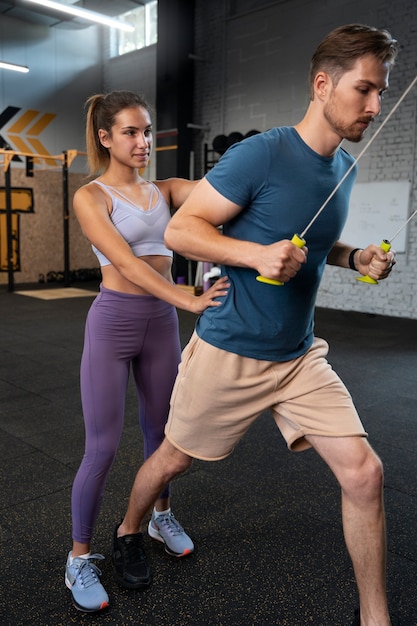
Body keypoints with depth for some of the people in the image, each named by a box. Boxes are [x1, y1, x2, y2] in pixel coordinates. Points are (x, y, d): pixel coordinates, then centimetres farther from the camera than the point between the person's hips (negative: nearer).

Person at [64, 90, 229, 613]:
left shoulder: (164, 191, 10)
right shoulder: (91, 197, -6)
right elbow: (126, 263, -18)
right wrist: (189, 300, -29)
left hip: (162, 320, 5)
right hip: (114, 320, -5)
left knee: (161, 428, 17)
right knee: (103, 446, -1)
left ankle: (160, 516, 40)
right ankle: (79, 557, 18)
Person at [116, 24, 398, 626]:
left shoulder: (344, 166, 6)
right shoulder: (260, 154, -18)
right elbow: (180, 229, -16)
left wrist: (356, 257, 1)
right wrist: (258, 254, -29)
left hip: (300, 355, 6)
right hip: (230, 352, -5)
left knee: (364, 473, -2)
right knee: (174, 458, 15)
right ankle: (128, 531, 48)